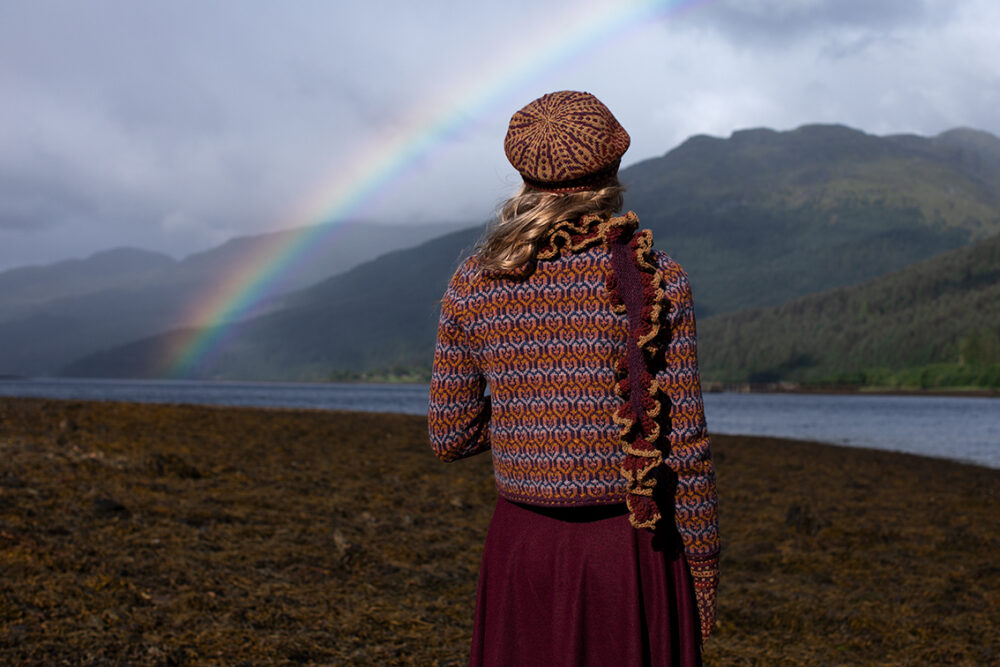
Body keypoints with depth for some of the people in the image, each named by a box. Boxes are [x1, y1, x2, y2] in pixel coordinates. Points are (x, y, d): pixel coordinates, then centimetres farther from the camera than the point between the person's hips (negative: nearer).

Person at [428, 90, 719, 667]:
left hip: (523, 543, 3)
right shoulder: (657, 281, -9)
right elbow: (683, 444, -9)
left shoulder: (474, 284, 0)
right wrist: (705, 571, 2)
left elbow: (450, 438, 5)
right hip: (632, 552, -3)